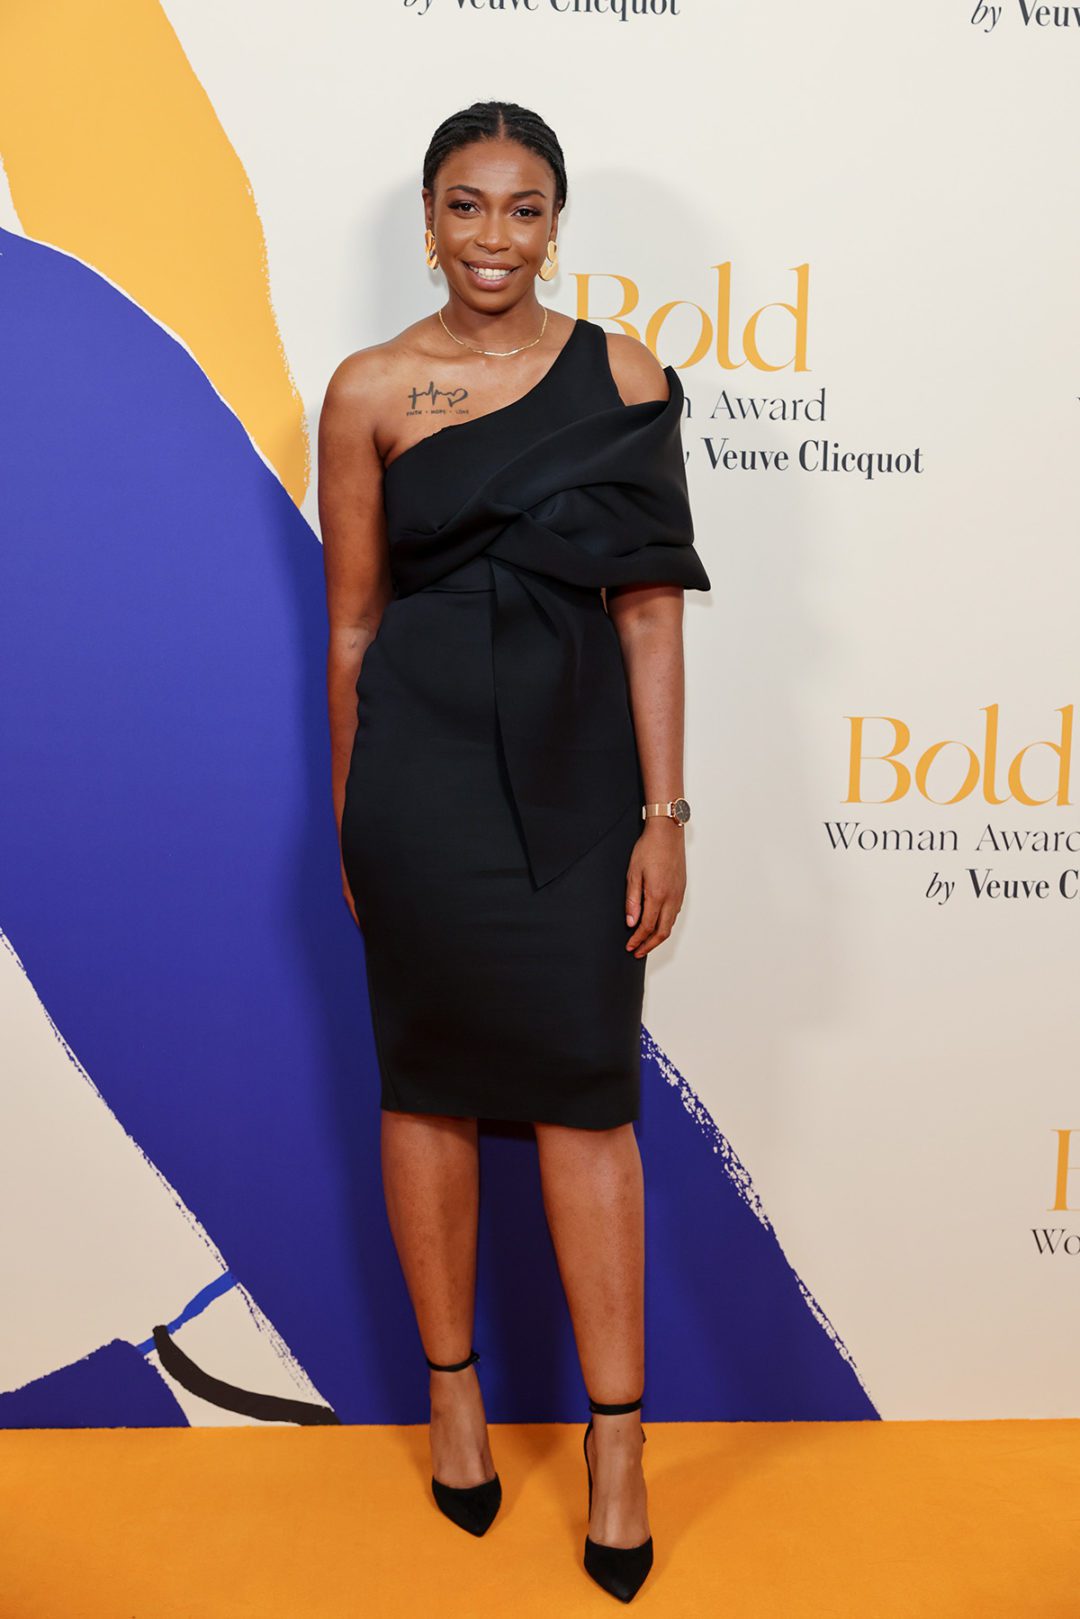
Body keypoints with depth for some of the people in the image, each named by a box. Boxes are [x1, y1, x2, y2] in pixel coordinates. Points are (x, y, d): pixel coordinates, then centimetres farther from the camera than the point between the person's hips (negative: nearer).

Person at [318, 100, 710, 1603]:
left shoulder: (622, 372, 4)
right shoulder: (371, 389, 3)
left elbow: (650, 605, 1)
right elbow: (353, 621, 6)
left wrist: (663, 813, -4)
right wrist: (349, 821, 9)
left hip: (577, 765, 0)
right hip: (422, 769, 1)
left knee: (587, 1092, 3)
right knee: (429, 1081, 10)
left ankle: (618, 1440, 18)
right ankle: (454, 1391, 31)